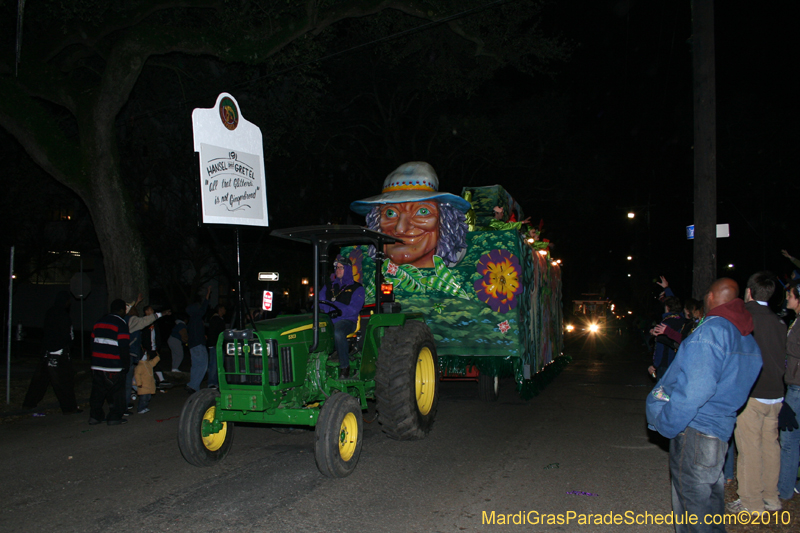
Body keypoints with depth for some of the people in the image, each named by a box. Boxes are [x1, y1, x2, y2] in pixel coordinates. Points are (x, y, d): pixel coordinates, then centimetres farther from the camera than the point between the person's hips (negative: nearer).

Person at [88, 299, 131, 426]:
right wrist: (126, 364, -7)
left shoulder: (99, 322, 12)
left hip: (97, 365, 7)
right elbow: (123, 347, -15)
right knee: (116, 392, 4)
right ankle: (114, 417, 6)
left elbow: (93, 342, 15)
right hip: (114, 367, -6)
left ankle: (95, 415, 19)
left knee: (98, 391, 15)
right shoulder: (121, 324, -10)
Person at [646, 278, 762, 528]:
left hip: (694, 431, -9)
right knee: (710, 507, 21)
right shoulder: (748, 339, 10)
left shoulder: (710, 331, -20)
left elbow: (693, 389, -26)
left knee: (696, 512, 0)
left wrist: (666, 425, -15)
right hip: (720, 429, 9)